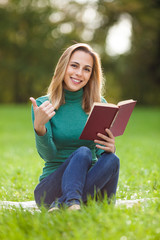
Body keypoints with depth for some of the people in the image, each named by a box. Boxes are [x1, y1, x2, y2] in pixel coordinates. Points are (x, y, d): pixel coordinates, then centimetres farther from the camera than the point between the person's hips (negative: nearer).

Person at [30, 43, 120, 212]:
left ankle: (61, 204, -42)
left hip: (91, 185, 2)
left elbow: (101, 151, 5)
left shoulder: (99, 104, 7)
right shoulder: (42, 105, 0)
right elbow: (47, 154, -10)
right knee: (82, 153, -31)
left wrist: (110, 148, -20)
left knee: (111, 160, -30)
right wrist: (39, 127, -31)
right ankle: (71, 201, -53)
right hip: (51, 188, -2)